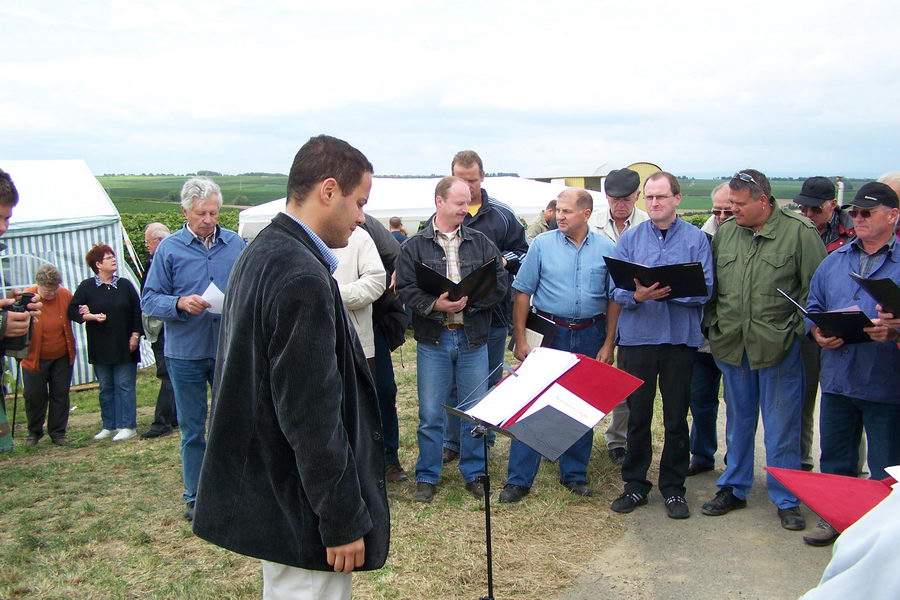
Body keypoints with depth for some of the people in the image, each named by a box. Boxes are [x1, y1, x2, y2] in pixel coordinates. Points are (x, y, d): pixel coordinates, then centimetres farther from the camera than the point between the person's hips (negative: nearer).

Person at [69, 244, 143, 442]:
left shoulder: (125, 285, 4)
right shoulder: (87, 287, 3)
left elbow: (137, 311, 3)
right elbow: (72, 311, 0)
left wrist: (135, 335, -3)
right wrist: (92, 316, -15)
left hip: (124, 346, -1)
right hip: (100, 348, 1)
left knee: (124, 386, -2)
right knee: (106, 387, 9)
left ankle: (127, 426, 2)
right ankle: (109, 426, 17)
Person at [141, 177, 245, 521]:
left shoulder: (236, 244, 1)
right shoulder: (169, 248, -3)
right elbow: (149, 300, -3)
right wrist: (180, 303, -21)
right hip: (186, 353, -1)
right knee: (192, 428, 10)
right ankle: (195, 497, 24)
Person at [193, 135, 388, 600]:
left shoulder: (258, 255, 7)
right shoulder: (303, 278, -24)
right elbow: (312, 417, -25)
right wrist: (343, 522, -17)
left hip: (261, 488, 10)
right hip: (297, 508, -10)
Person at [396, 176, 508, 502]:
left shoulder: (481, 243, 7)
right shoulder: (414, 246, 1)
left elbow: (500, 284, 0)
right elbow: (406, 289, -7)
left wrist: (469, 300, -14)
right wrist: (435, 304, -22)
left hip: (473, 338, 2)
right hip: (433, 340, -2)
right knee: (431, 412, 6)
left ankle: (474, 473, 25)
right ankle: (427, 476, 21)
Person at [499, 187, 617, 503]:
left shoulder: (606, 249, 2)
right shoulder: (542, 244, -2)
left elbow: (614, 299, 4)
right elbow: (523, 293, -1)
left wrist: (608, 344, 0)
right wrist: (520, 339, -5)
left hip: (590, 336, 2)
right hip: (550, 332, -1)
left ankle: (575, 474, 26)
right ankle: (518, 479, 8)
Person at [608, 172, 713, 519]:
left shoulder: (697, 239, 1)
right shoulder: (630, 238, 5)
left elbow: (704, 290, -7)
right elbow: (616, 291, -1)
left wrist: (669, 292, -21)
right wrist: (637, 296, -22)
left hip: (681, 338, -1)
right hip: (637, 337, 1)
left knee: (676, 417, 9)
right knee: (637, 415, 9)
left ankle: (673, 487, 23)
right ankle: (635, 484, 23)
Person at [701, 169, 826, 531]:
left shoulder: (799, 233, -6)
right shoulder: (725, 232, 5)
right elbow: (710, 284, 13)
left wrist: (798, 329, -10)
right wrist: (711, 323, 5)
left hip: (779, 348, -4)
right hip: (731, 346, 4)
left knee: (782, 427, 5)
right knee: (737, 422, 16)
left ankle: (786, 500, 20)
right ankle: (734, 488, 30)